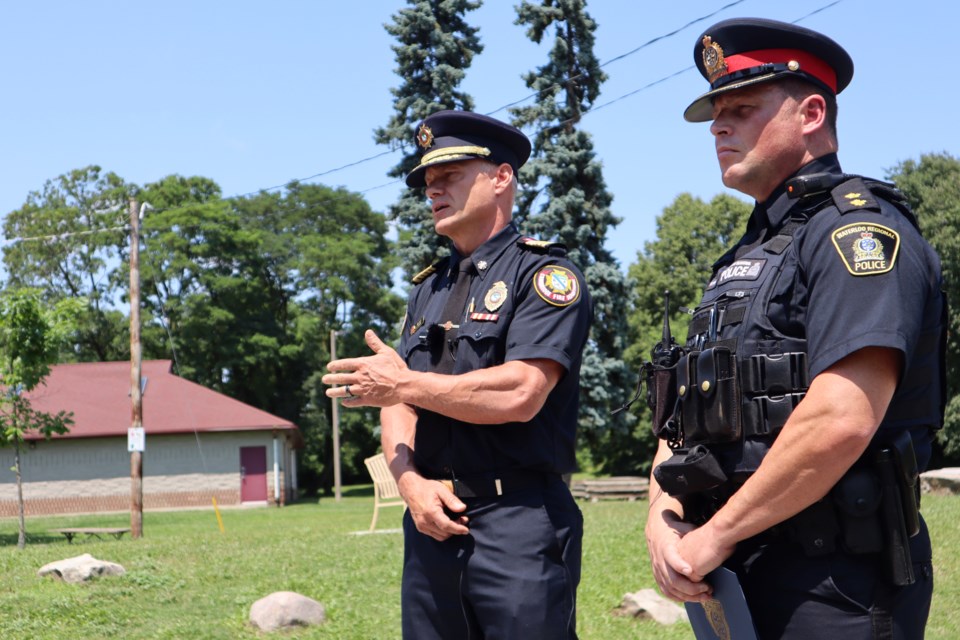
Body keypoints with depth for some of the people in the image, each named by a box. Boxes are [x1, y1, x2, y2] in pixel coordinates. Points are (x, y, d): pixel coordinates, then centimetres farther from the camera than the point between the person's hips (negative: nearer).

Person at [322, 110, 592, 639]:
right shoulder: (428, 289, 18)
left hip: (518, 528, -7)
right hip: (429, 524, 7)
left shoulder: (545, 275, -4)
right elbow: (396, 406, 13)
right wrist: (411, 482, -7)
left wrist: (405, 384, -8)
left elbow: (519, 394, -19)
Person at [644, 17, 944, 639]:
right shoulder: (747, 256, 18)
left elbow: (841, 421, -24)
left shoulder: (858, 229, -11)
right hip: (729, 579, 9)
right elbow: (687, 415, 17)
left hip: (831, 584, -8)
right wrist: (665, 518, -2)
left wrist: (715, 535, -17)